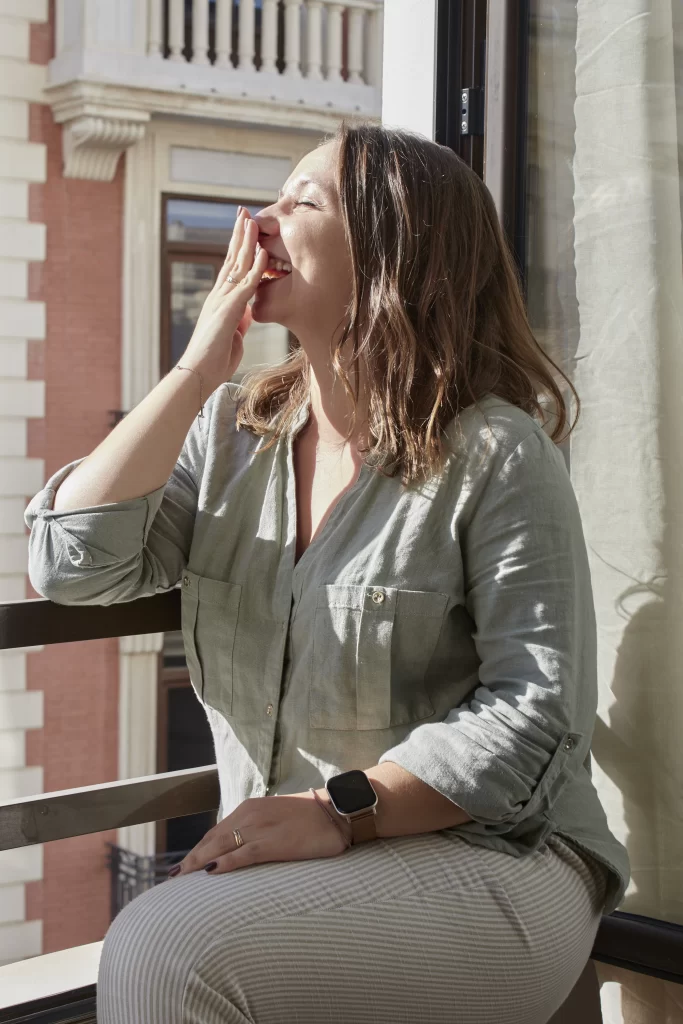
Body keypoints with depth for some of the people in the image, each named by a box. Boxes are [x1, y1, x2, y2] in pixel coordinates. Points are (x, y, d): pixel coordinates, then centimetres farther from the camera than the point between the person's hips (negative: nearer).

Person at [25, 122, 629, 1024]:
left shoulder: (495, 452, -7)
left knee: (166, 947, -28)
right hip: (281, 866, 5)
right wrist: (196, 372, -3)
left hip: (483, 858, -4)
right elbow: (72, 567, -3)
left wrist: (344, 811, -23)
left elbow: (538, 710, -13)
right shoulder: (229, 432, 11)